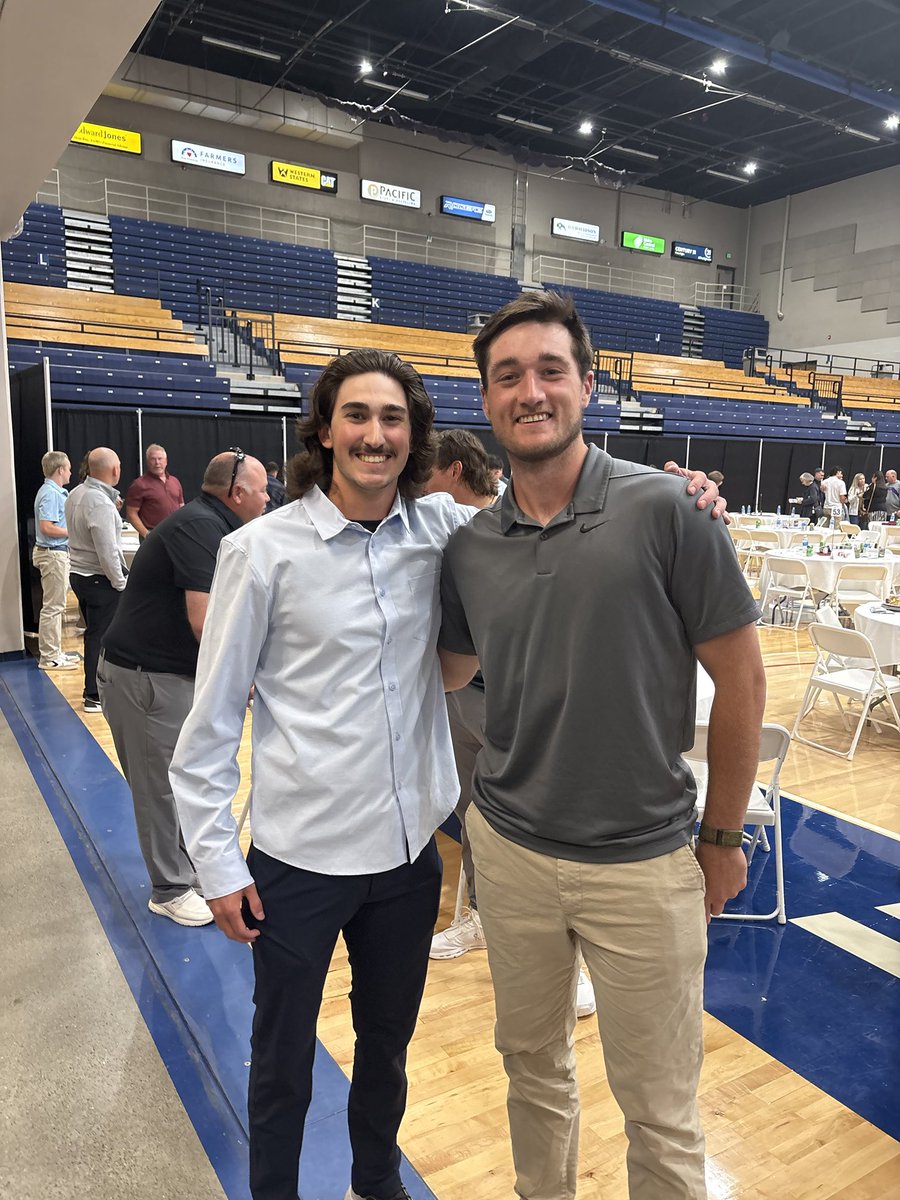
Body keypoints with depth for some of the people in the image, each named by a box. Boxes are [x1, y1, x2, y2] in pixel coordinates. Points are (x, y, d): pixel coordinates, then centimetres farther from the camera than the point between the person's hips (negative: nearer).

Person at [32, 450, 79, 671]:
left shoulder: (56, 492, 13)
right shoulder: (50, 494, -17)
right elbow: (46, 528, -24)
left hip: (57, 552, 10)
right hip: (53, 553, -10)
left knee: (56, 605, 15)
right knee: (52, 607, -5)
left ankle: (55, 651, 22)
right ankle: (49, 657, 0)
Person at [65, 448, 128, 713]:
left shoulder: (75, 494, 5)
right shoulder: (101, 504, -23)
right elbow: (108, 551, -23)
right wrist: (121, 583, -14)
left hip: (78, 573, 9)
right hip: (100, 579, -9)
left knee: (94, 632, 19)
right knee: (100, 636, 0)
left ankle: (97, 685, 32)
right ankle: (95, 696, 7)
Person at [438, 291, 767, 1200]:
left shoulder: (664, 510, -13)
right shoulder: (468, 548, -1)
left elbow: (740, 678, -6)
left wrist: (722, 836, -1)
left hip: (642, 862, -3)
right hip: (508, 849, 4)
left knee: (659, 1114, 13)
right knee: (532, 1067, 24)